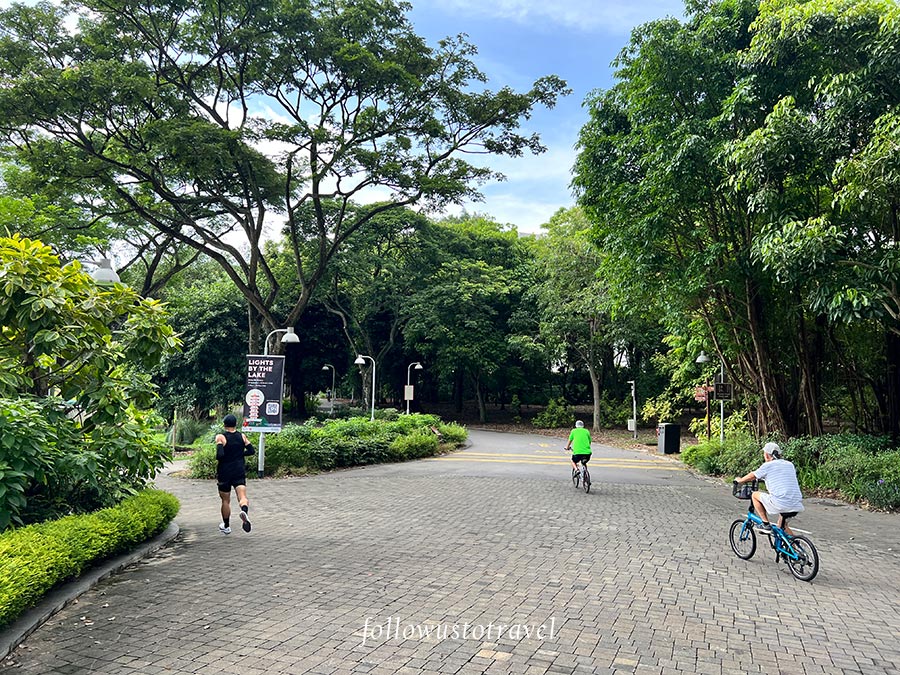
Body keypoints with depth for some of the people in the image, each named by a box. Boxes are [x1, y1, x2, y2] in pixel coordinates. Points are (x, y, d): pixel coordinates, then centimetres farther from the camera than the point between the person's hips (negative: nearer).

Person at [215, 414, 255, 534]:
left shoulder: (220, 437, -9)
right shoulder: (242, 436, 4)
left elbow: (220, 455, -20)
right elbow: (251, 451, 8)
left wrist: (217, 458, 1)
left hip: (224, 473, -2)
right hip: (240, 472, 2)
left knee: (225, 501, 13)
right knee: (242, 496, -9)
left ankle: (226, 526, 26)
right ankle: (245, 511, -42)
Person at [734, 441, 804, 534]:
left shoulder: (768, 465, 0)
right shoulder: (790, 465, 17)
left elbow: (752, 476, 12)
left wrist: (740, 480, 32)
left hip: (780, 504, -7)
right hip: (797, 506, 7)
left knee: (755, 495, 14)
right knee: (781, 526, 30)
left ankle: (766, 524, 11)